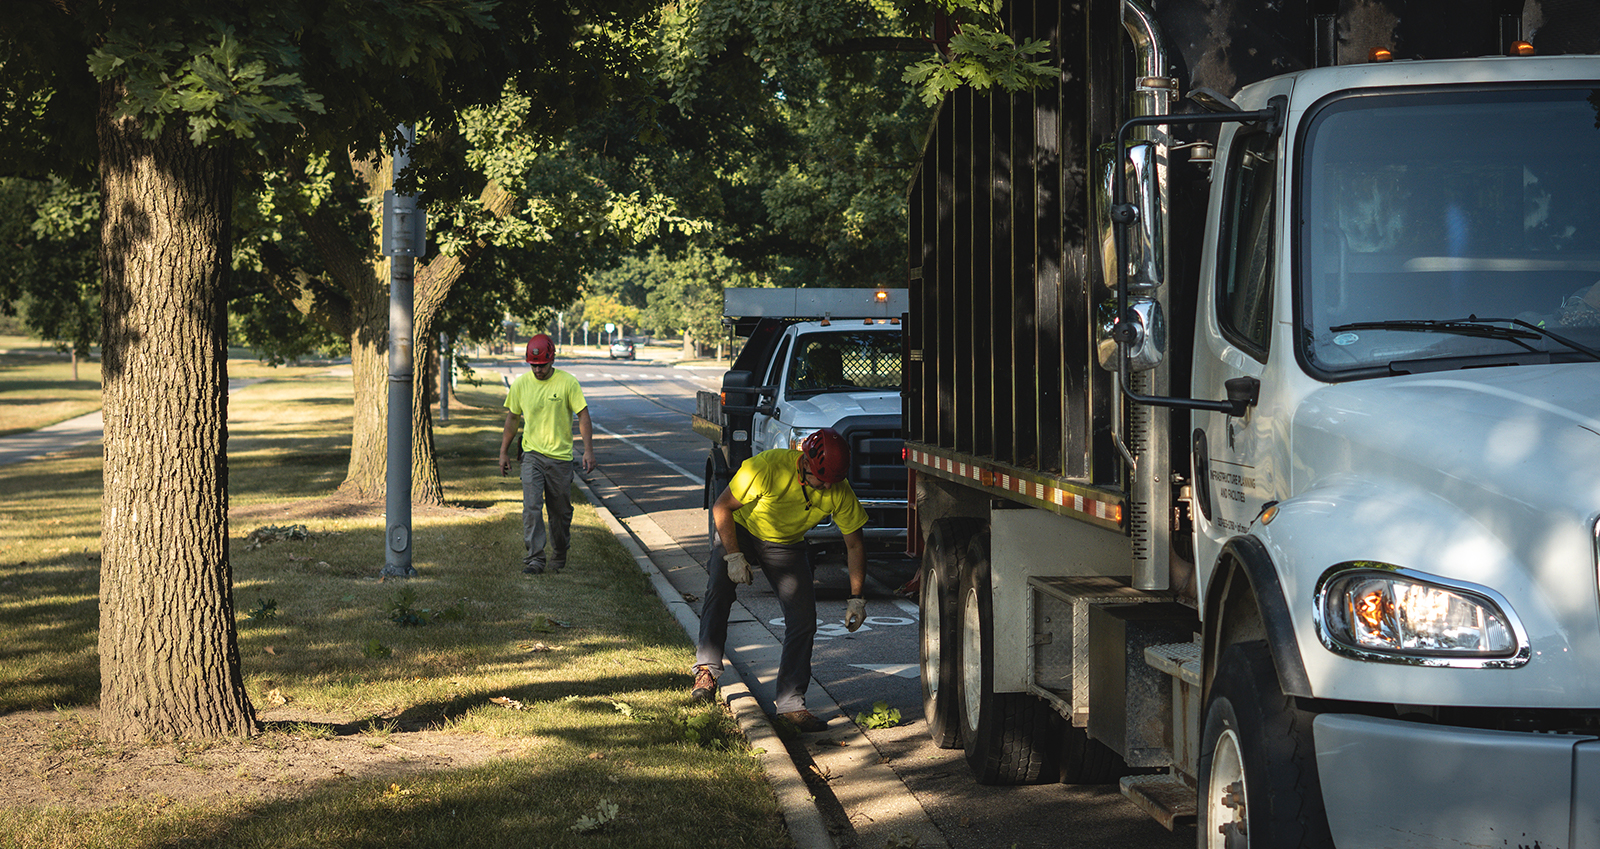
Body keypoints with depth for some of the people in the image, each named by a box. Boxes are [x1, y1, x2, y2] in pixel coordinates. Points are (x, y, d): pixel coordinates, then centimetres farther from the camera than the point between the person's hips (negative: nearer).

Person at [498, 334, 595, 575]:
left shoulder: (568, 383, -7)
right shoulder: (521, 384, 0)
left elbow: (583, 417, -5)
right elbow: (513, 418, 13)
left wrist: (588, 450, -14)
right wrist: (504, 452, 14)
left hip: (561, 457, -1)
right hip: (532, 455, 1)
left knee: (561, 512, 8)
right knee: (531, 507, -14)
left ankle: (558, 558, 27)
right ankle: (534, 559, -16)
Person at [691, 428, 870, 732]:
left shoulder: (839, 493, -23)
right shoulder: (767, 467, -34)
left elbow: (855, 543, -8)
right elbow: (722, 507, -21)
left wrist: (856, 597, -10)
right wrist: (734, 556, -26)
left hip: (787, 546, 3)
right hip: (740, 531, -3)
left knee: (804, 621, -9)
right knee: (718, 591, -27)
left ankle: (790, 702, -1)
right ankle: (706, 669, -14)